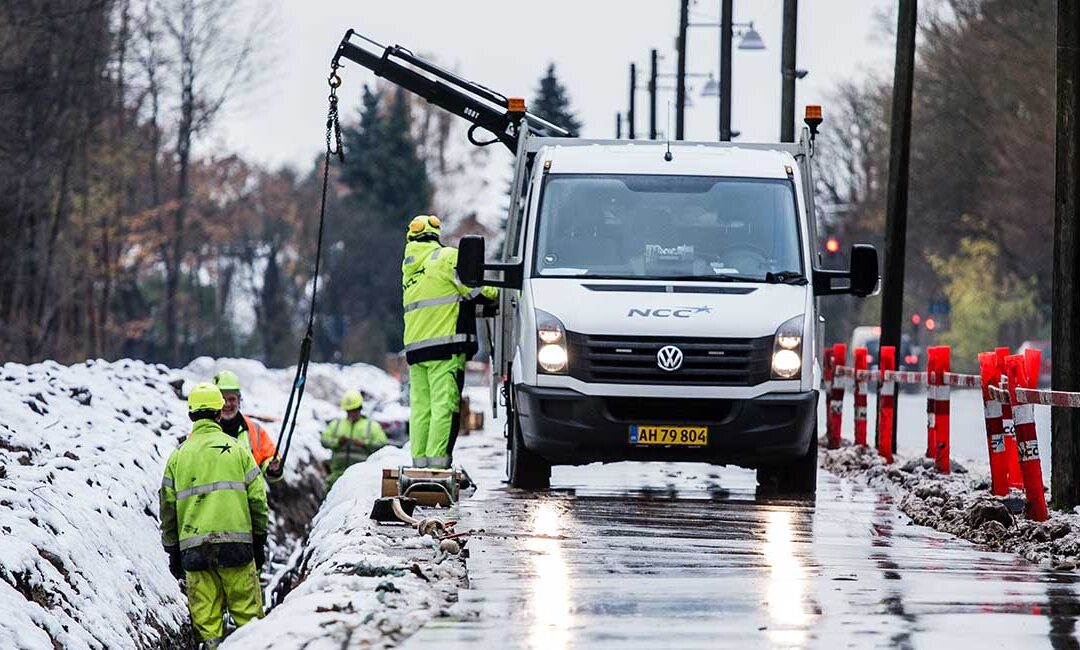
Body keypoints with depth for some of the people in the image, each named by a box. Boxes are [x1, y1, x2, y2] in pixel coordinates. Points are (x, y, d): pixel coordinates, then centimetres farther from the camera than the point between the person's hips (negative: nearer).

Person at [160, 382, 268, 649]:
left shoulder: (178, 456, 7)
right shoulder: (236, 449, 3)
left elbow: (168, 506, 8)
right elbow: (257, 498, 2)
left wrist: (172, 551, 15)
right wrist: (259, 540, 11)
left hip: (193, 545, 2)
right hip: (235, 542, -2)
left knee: (206, 616, 3)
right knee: (247, 611, 2)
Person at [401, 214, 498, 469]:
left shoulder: (409, 268, 21)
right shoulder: (447, 257, -2)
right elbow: (476, 289, -7)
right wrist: (497, 295, 10)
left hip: (414, 345, 7)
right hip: (445, 345, -7)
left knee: (420, 406, 7)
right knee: (444, 405, -9)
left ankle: (419, 460, 3)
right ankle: (438, 461, -16)